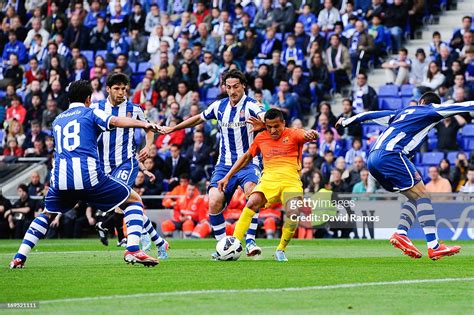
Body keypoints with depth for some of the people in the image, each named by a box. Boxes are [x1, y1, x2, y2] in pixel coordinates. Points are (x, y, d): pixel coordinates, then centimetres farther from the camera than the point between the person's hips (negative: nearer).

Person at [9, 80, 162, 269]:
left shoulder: (57, 120, 27)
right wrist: (143, 124, -21)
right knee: (134, 201, 9)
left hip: (60, 178, 5)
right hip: (88, 176, -5)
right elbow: (115, 121, -10)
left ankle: (19, 258, 16)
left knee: (47, 215, 30)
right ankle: (133, 250, -10)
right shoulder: (91, 113, 10)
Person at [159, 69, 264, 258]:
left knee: (252, 193, -33)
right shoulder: (219, 106, 7)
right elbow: (199, 118, 26)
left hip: (248, 163, -4)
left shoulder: (250, 106, -9)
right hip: (224, 165, 4)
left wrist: (262, 122, -54)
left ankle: (250, 241, -26)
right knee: (214, 203, -17)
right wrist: (173, 128, 29)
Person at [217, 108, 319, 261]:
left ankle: (280, 251, -1)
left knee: (293, 214, -25)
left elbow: (307, 134, -16)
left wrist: (312, 134, -43)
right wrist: (227, 177, 25)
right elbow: (247, 157, 28)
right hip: (269, 179, 2)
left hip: (291, 180, -2)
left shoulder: (293, 134, 5)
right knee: (251, 204, -26)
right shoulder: (261, 137, 16)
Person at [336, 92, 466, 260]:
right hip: (391, 154, -8)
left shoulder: (402, 112, 30)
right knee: (422, 195, -10)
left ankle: (400, 233, -7)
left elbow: (370, 115, 35)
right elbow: (461, 107, 9)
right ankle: (434, 247, -21)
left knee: (415, 197, 13)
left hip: (372, 159, 8)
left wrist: (346, 122, 46)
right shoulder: (430, 111, 13)